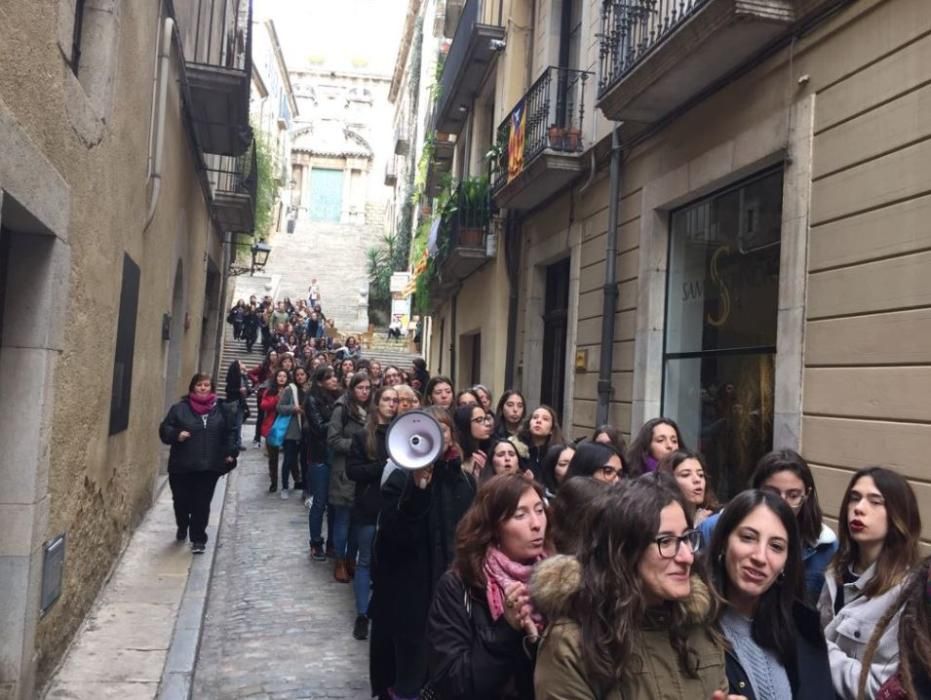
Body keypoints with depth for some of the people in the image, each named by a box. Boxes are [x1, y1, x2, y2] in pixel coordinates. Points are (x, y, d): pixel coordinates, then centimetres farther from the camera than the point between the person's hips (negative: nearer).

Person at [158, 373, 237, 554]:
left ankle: (198, 539, 10)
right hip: (182, 466, 0)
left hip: (209, 466, 0)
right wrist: (176, 434, -20)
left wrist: (230, 452, 1)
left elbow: (231, 432, 11)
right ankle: (182, 528, 40)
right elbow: (164, 429, 0)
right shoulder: (179, 408, 0)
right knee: (181, 500, 11)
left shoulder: (220, 409, 6)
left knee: (202, 503, -1)